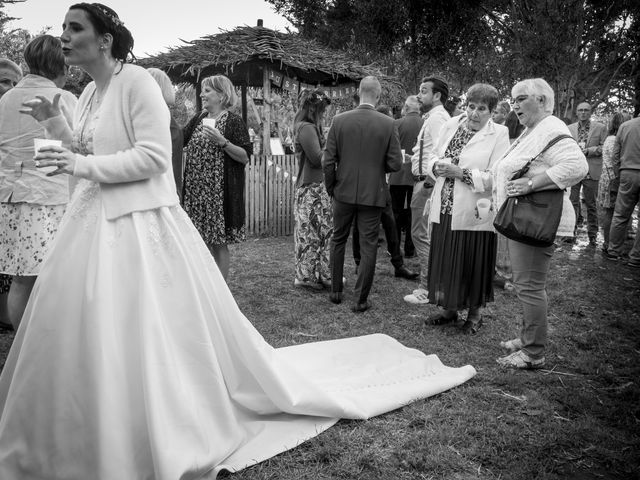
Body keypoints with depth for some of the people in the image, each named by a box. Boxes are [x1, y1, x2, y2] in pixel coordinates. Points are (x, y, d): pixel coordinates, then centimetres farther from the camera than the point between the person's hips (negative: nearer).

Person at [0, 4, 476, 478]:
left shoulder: (137, 81, -12)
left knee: (145, 334, -2)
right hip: (96, 222, 9)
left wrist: (84, 166, -18)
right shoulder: (90, 92, 14)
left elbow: (153, 156, -20)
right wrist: (55, 123, 13)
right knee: (87, 332, 14)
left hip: (141, 224, -9)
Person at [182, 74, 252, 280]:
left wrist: (222, 142, -20)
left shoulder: (233, 121, -4)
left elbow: (245, 157, -9)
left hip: (220, 192, -6)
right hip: (194, 189, 6)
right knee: (200, 242, 10)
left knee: (218, 244, 0)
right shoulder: (198, 118, 14)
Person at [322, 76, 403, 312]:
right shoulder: (388, 124, -8)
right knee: (368, 246, 7)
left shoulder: (339, 120, -6)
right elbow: (395, 164, -7)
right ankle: (361, 299, 12)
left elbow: (328, 161, -6)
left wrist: (330, 187, 9)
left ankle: (336, 291, 27)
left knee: (338, 241, 18)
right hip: (372, 193, -1)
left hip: (344, 192, 1)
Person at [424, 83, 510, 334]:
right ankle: (449, 308, 32)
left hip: (473, 212, -5)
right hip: (444, 209, 5)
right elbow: (432, 159, 12)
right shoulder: (451, 126, 9)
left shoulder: (499, 134, -7)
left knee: (473, 263, 5)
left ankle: (475, 314, 26)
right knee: (445, 260, 13)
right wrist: (438, 167, -10)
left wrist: (460, 172, -20)